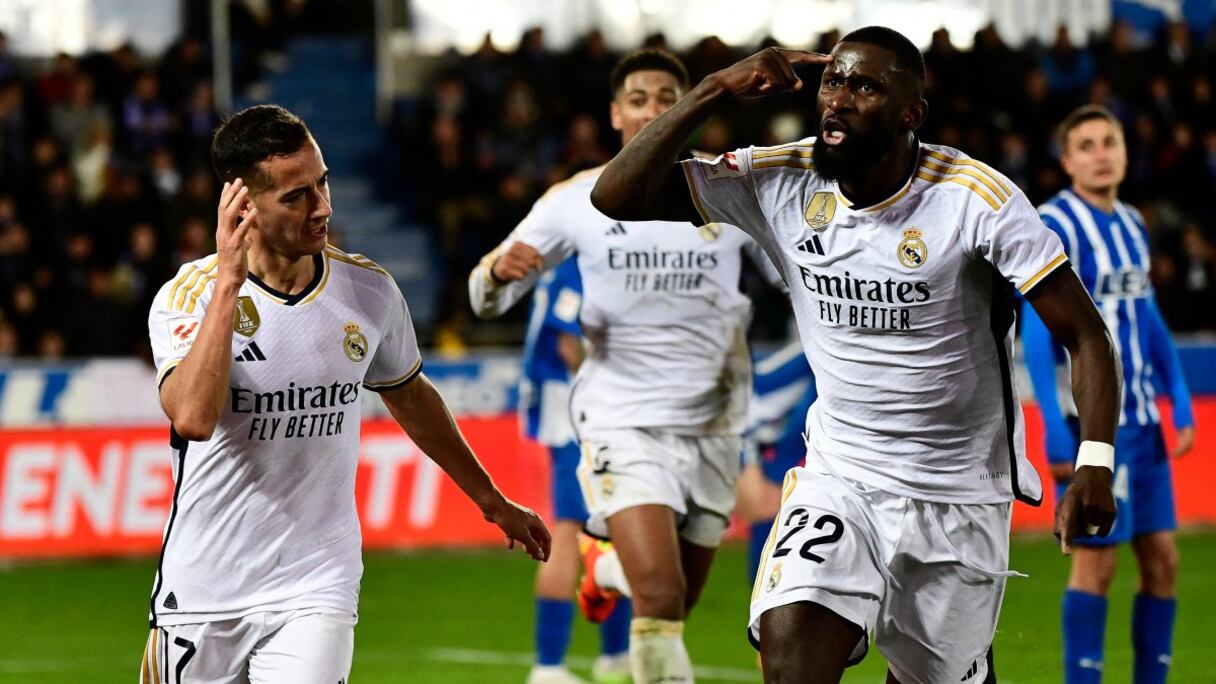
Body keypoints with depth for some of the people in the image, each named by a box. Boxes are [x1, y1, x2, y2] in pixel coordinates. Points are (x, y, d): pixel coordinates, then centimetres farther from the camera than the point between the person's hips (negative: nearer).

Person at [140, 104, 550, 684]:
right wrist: (228, 284, -29)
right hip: (203, 593, -1)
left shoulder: (369, 290, 0)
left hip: (317, 589, 1)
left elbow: (409, 397, 20)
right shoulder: (190, 295, -11)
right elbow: (193, 418, -30)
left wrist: (490, 500, 29)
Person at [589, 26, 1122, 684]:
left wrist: (1094, 466, -27)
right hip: (839, 477, 1)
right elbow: (618, 196, -8)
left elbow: (1083, 334, -13)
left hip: (960, 497, -1)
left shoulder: (976, 198, -14)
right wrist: (714, 91, -17)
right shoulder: (780, 181, -6)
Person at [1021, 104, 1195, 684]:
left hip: (1141, 418, 8)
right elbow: (1036, 334, -14)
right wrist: (1055, 430, -19)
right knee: (1096, 560, -7)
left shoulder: (1131, 224, 13)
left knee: (1161, 559, 7)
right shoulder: (1053, 227, -10)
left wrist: (1179, 400, 13)